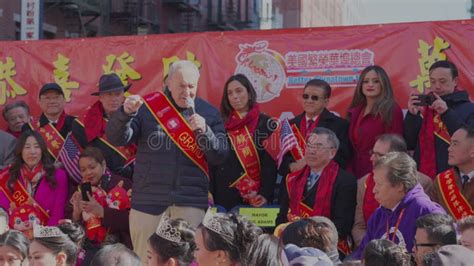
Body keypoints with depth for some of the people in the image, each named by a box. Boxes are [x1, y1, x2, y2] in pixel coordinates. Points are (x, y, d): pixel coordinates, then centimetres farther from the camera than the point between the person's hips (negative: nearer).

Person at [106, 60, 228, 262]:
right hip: (149, 198, 0)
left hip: (190, 201, 0)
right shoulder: (148, 106, 3)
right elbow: (116, 138, -3)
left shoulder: (208, 113, 6)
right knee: (144, 258, 5)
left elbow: (220, 157, 2)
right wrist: (125, 113, -22)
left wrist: (204, 131, -15)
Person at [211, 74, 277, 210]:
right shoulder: (221, 123, 8)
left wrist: (265, 194, -12)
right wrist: (209, 193, -2)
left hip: (255, 197, -1)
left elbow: (270, 163, -2)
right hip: (226, 196, 1)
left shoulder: (265, 123, 3)